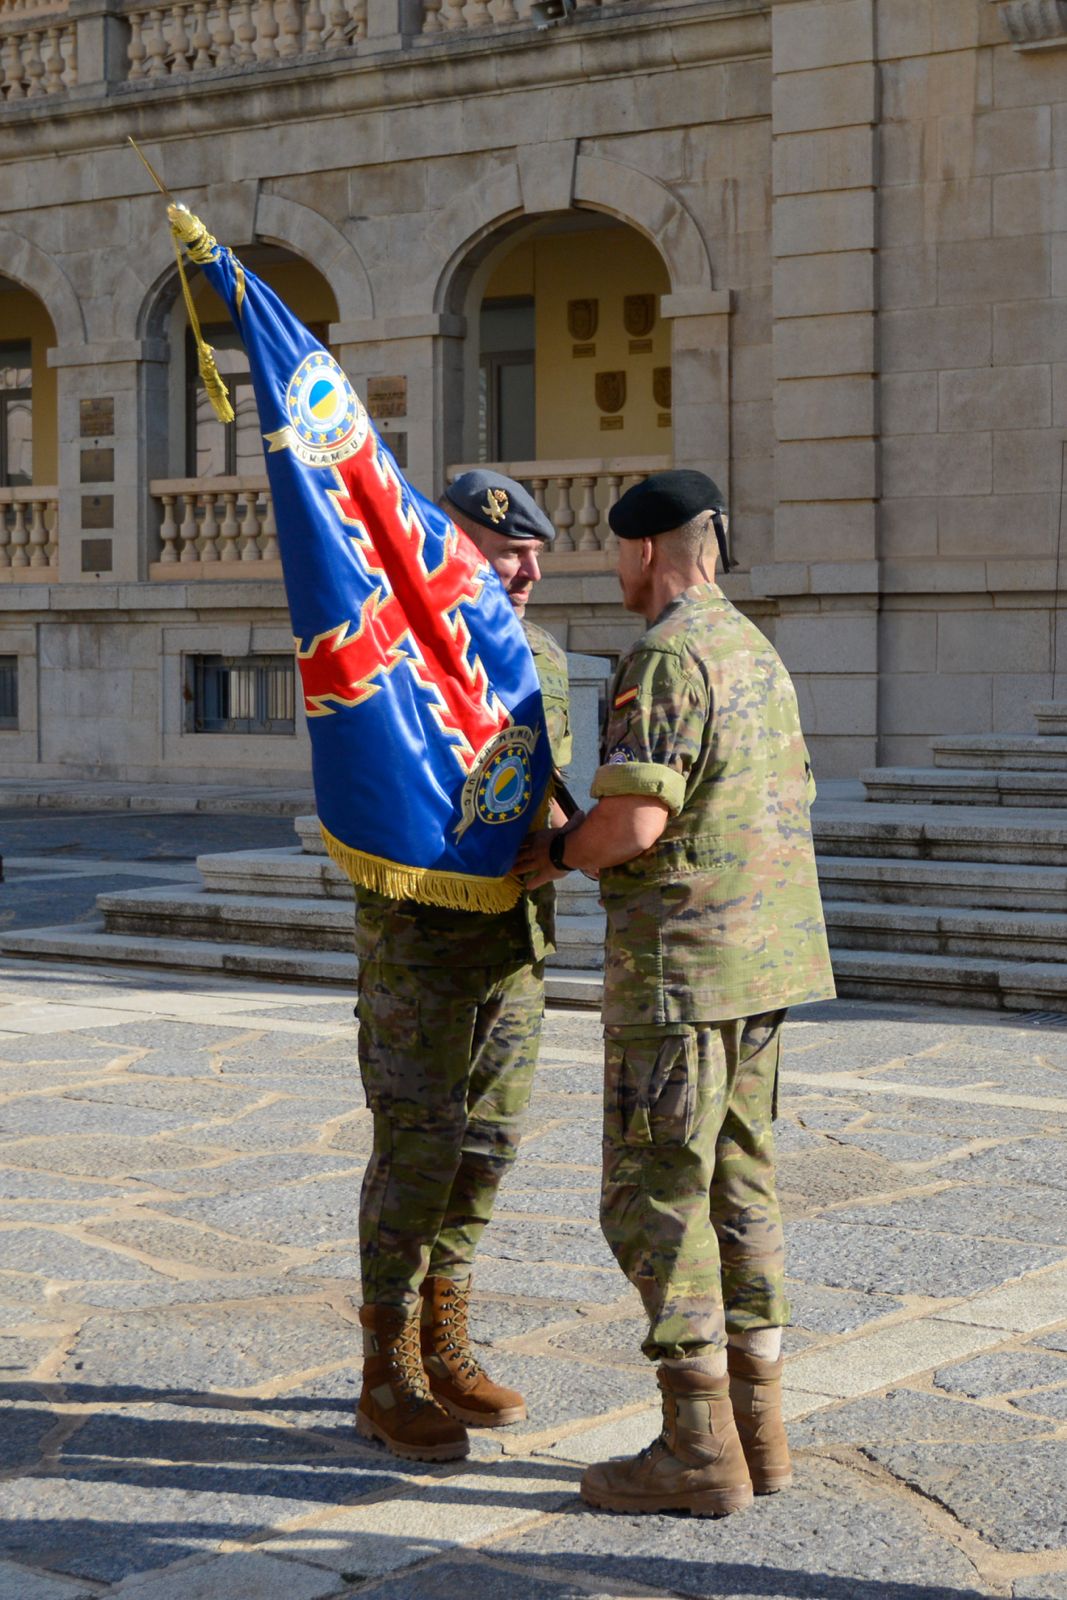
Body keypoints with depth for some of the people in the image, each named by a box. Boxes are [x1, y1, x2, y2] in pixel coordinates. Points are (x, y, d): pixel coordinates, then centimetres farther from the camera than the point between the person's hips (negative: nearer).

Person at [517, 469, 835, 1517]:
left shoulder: (666, 657, -14)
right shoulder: (758, 652, 16)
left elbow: (634, 820, -23)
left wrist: (554, 854, -2)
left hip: (678, 960, -9)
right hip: (765, 958, 9)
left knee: (654, 1198, -3)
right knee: (737, 1185, 13)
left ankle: (699, 1450, -1)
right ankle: (756, 1426, 17)